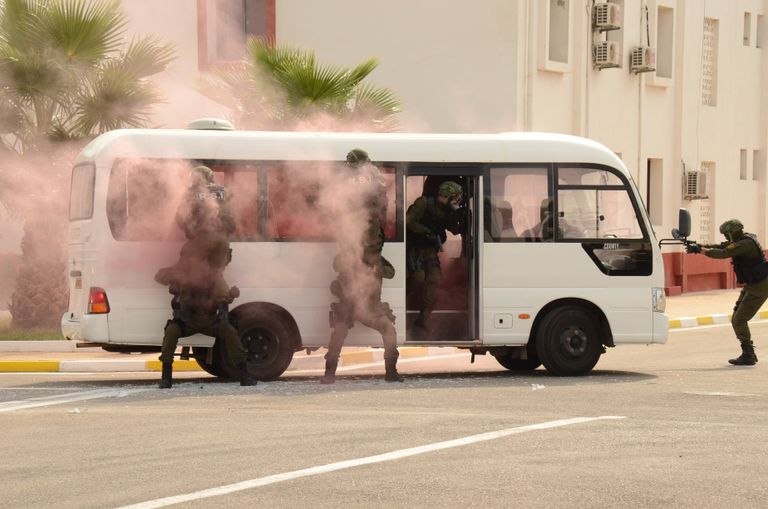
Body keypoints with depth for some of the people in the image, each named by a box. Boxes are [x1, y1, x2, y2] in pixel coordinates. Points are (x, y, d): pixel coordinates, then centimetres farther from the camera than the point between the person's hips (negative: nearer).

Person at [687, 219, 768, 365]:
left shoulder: (747, 243, -21)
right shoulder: (740, 241, 10)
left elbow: (722, 253, -28)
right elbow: (720, 247, 10)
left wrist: (699, 250, -22)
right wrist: (698, 245, -3)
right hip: (751, 286, 10)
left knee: (739, 320, -13)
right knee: (736, 319, 10)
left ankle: (748, 356, -9)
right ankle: (749, 353, 15)